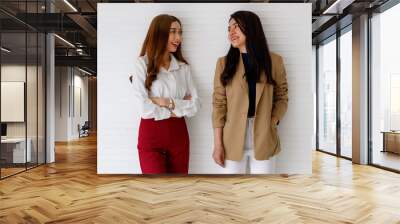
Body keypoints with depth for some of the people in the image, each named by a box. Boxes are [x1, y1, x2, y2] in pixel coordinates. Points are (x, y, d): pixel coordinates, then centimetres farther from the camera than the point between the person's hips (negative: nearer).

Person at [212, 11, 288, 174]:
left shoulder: (274, 61, 3)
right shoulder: (224, 63, 2)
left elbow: (282, 98, 8)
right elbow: (219, 104, -1)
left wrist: (271, 124, -9)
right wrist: (218, 144, -5)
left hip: (263, 139, 0)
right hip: (233, 139, 0)